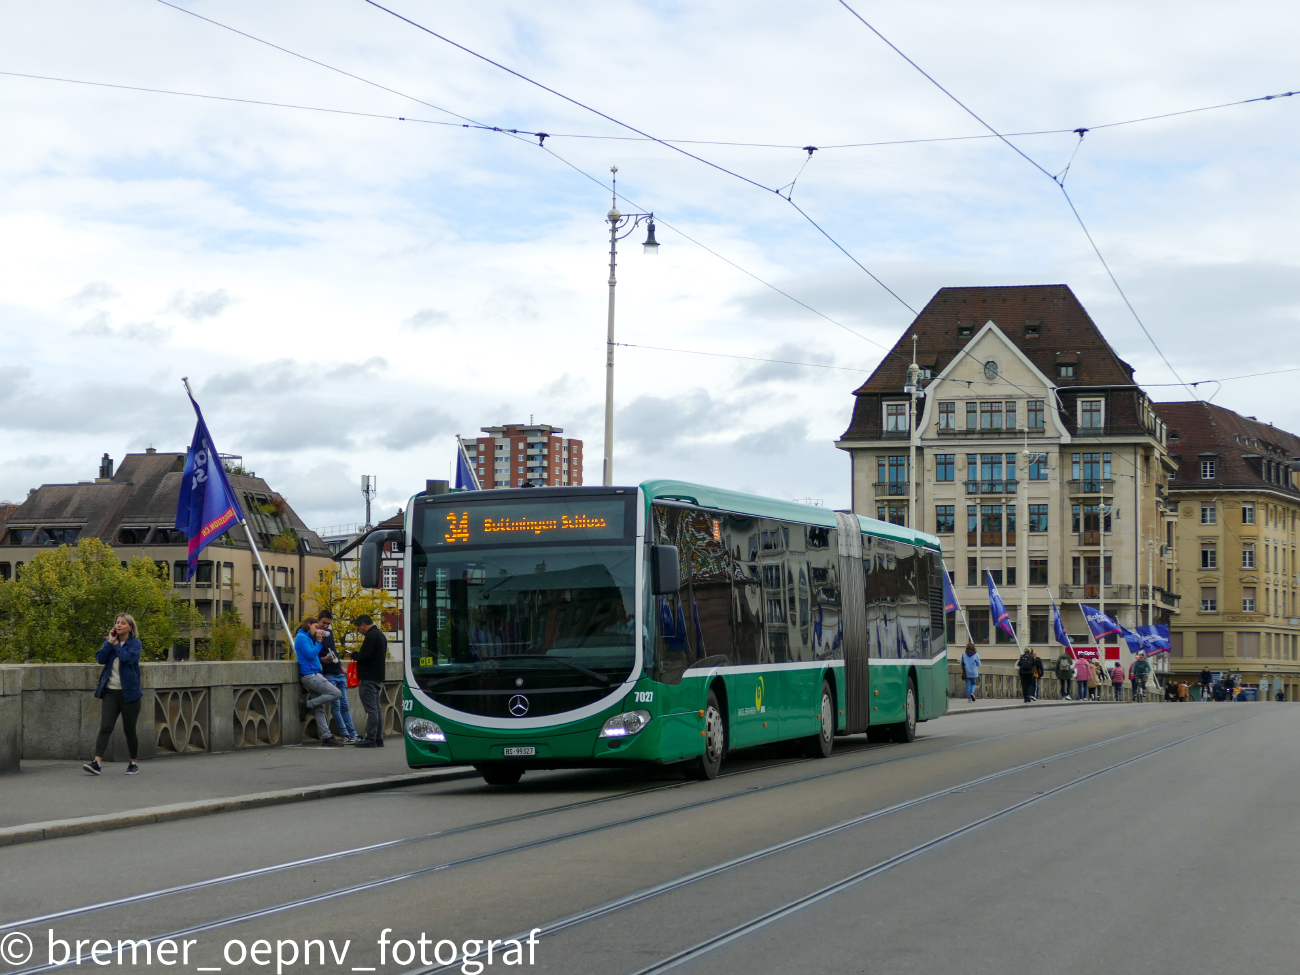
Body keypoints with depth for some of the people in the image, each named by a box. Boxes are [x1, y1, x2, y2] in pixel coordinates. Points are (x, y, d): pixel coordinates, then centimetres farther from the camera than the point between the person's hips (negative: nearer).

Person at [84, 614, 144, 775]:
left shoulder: (135, 643, -1)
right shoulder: (109, 641, 10)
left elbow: (128, 657, -21)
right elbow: (100, 658, -5)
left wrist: (116, 645, -9)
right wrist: (110, 642, -10)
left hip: (129, 692, -3)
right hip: (110, 692, 3)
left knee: (129, 730, 6)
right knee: (105, 727, -10)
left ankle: (134, 763, 21)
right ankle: (97, 762, -19)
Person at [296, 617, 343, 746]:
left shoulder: (307, 637, 21)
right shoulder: (301, 637, -7)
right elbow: (310, 654, -17)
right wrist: (318, 642, -8)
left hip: (313, 675, 10)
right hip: (309, 675, -10)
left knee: (320, 708, 6)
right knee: (336, 693, -15)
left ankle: (327, 736, 5)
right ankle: (307, 705, -6)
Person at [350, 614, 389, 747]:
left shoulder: (371, 636, -15)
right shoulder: (380, 634, 18)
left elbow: (364, 655, -22)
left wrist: (354, 654, -2)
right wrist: (357, 655, 18)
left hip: (369, 678, -10)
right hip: (378, 677, 10)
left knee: (371, 709, -10)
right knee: (377, 708, 13)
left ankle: (370, 739, -11)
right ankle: (378, 739, 15)